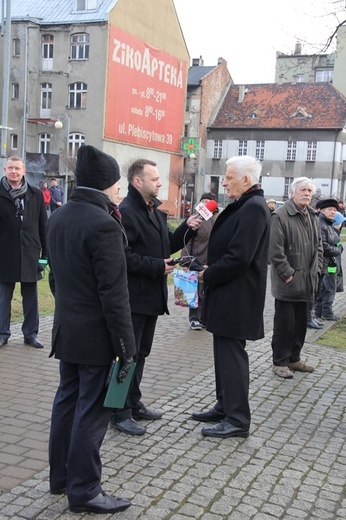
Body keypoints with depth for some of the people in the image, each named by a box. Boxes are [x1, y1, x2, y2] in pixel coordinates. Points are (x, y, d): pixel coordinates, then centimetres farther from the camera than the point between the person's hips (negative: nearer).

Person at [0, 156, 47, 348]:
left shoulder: (36, 194, 3)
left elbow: (43, 226, 6)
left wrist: (45, 252, 3)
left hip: (30, 254, 1)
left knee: (31, 297, 8)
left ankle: (31, 334, 18)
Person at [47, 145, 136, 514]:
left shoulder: (57, 218, 6)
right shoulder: (103, 224, -21)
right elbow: (114, 293, -21)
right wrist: (126, 344, -15)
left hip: (66, 328, 9)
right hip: (95, 334, -9)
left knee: (67, 401, 18)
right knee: (92, 411, 2)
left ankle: (60, 476, 32)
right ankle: (83, 490, 14)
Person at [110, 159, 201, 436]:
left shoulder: (156, 211, 14)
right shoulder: (126, 212, -16)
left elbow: (167, 245, 18)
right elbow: (124, 255, -23)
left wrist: (187, 228, 3)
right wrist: (157, 267, -20)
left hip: (152, 295, 9)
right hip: (133, 297, -9)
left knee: (141, 353, 18)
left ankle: (134, 403, 30)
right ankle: (120, 412, 10)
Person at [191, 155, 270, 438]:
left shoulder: (253, 208, -18)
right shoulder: (244, 206, 12)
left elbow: (239, 258, -24)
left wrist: (207, 276, -12)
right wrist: (209, 269, 4)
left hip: (236, 297, -10)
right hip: (227, 294, 10)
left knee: (232, 355, -3)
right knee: (225, 352, 17)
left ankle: (237, 420, 8)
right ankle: (225, 407, 30)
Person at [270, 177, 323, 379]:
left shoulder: (312, 216, 12)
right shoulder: (280, 216, -13)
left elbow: (318, 245, 20)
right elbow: (275, 251, -18)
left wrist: (316, 270, 9)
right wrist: (288, 274, -16)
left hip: (307, 282, 8)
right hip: (287, 283, -7)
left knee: (301, 324, 15)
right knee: (285, 324, 1)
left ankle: (294, 358, 29)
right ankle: (280, 362, 13)